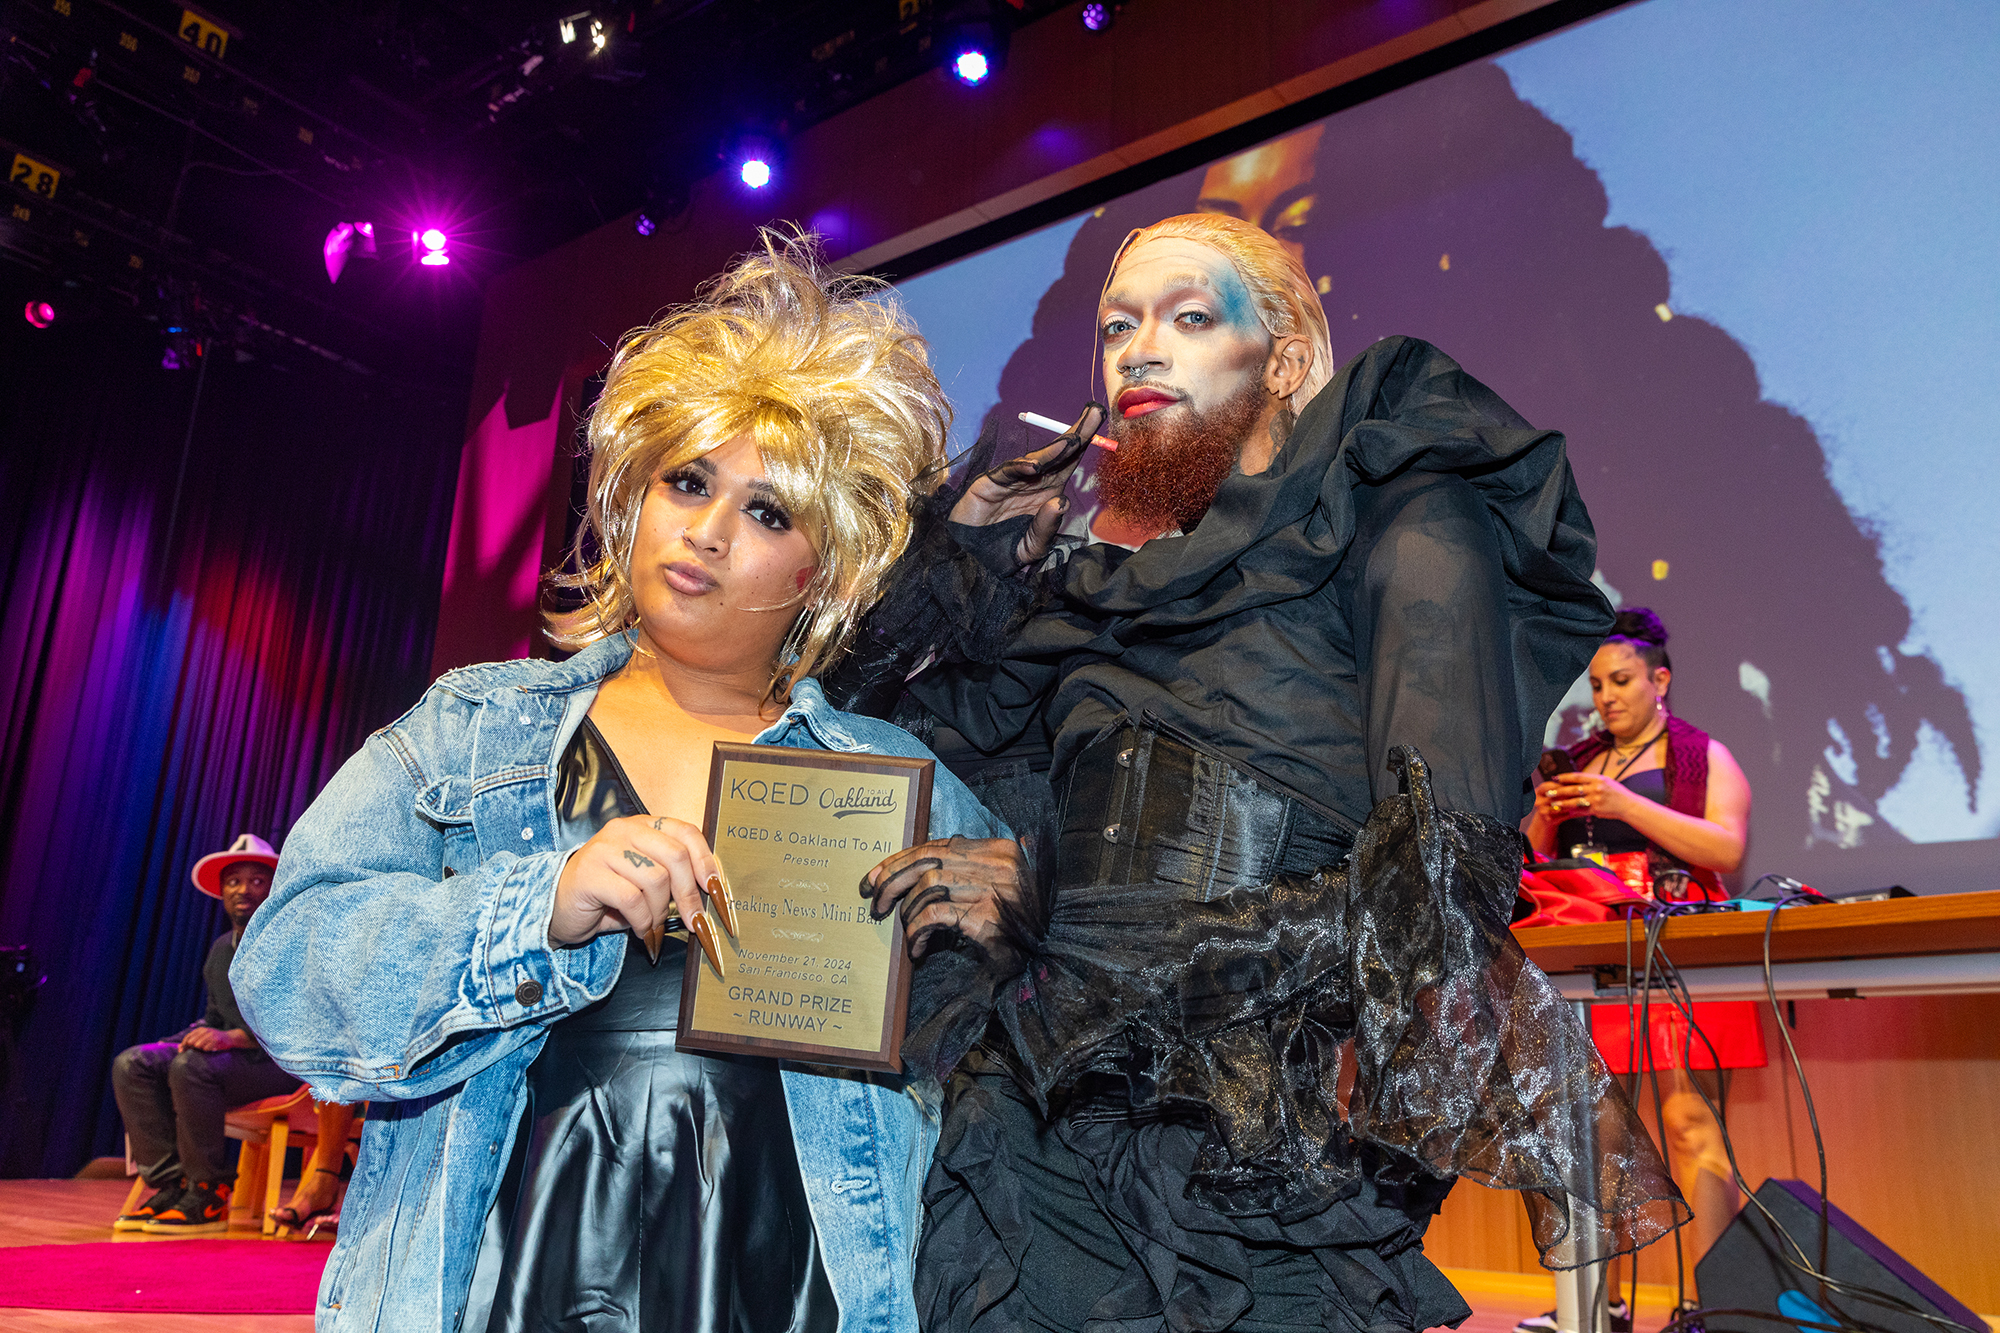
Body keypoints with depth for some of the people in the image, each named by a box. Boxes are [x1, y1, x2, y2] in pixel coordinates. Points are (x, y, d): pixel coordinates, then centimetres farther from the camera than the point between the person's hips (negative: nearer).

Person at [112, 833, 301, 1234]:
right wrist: (202, 1033, 0)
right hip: (236, 1053, 8)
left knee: (192, 1067, -33)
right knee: (131, 1064, -8)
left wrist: (234, 1036, -26)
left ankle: (208, 1197, -20)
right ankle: (171, 1183, -12)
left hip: (282, 1061, -8)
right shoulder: (222, 948, 18)